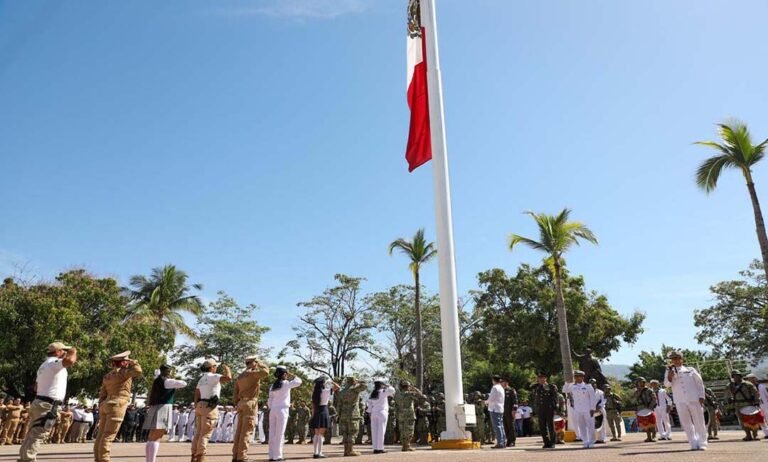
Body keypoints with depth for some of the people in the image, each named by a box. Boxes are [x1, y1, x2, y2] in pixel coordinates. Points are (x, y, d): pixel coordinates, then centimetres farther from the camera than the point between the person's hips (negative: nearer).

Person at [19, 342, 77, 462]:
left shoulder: (44, 365, 21)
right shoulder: (54, 363, -13)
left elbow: (36, 387, 29)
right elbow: (70, 361, -37)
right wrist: (73, 352, -16)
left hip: (39, 402, 10)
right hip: (48, 405, -10)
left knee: (32, 435, 14)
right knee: (37, 436, -9)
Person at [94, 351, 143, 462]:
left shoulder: (107, 376, 17)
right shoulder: (121, 372, -7)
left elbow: (102, 395, 17)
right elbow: (138, 370, -21)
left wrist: (101, 411, 19)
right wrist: (132, 362, -4)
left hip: (106, 405, 9)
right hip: (116, 406, -9)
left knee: (101, 435, 8)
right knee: (108, 436, -10)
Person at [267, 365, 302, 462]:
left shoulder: (272, 386, 12)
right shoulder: (286, 383, -4)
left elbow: (270, 401, 10)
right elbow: (299, 381, 5)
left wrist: (272, 409, 16)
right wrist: (291, 375, 9)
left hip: (273, 410, 6)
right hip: (282, 410, -6)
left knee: (272, 434, 5)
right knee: (280, 434, -4)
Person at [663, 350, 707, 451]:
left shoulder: (690, 370, 11)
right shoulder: (669, 372, 12)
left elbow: (700, 382, 10)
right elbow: (667, 384, 1)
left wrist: (701, 396, 1)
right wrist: (670, 376, -17)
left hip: (694, 399, -1)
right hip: (680, 401, 1)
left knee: (699, 422, 1)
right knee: (686, 423, 0)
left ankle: (702, 443, 11)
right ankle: (694, 444, 6)